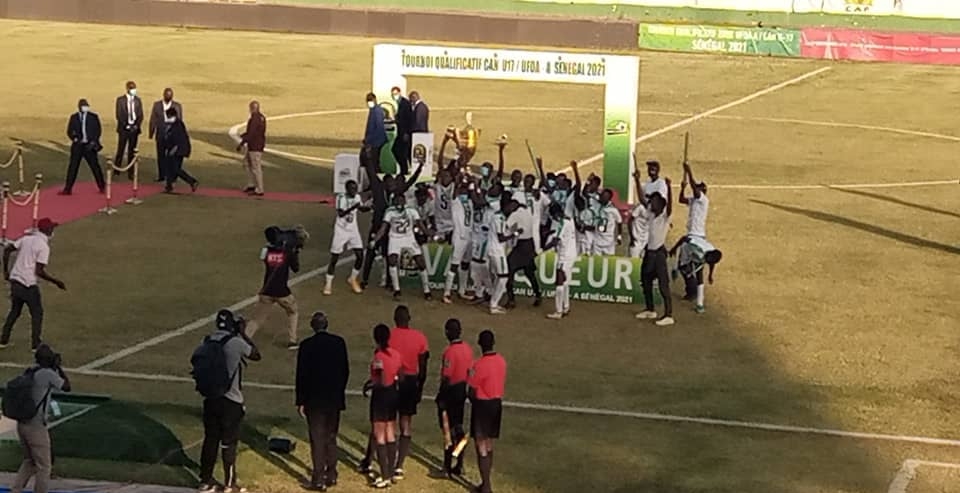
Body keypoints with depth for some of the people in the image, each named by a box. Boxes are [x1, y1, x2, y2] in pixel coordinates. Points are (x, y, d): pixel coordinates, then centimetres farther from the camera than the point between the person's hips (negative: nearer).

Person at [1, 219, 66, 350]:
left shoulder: (27, 238, 8)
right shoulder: (44, 246, -13)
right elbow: (39, 271, -18)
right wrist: (56, 281, -8)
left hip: (15, 280, 7)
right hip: (28, 284, -7)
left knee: (14, 311, 21)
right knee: (37, 313, 7)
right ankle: (36, 344, 6)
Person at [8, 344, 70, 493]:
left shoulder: (29, 373, 8)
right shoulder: (48, 374, -15)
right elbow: (67, 387, -3)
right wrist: (58, 367, 2)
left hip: (22, 424, 8)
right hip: (36, 427, -8)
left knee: (29, 462, 22)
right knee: (44, 466, 3)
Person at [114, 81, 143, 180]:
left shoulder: (138, 100, 7)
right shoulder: (121, 100, -3)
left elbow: (141, 115, 7)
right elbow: (119, 115, -6)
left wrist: (137, 125, -7)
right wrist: (125, 125, -13)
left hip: (134, 128, 3)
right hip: (124, 128, -3)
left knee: (132, 151, 5)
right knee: (120, 150, -2)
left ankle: (130, 173, 10)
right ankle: (116, 171, 6)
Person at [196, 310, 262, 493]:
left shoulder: (207, 341, 1)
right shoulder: (236, 342, -14)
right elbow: (257, 355, 1)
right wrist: (243, 334, 4)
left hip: (210, 399, 5)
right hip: (231, 401, -5)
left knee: (210, 440, 14)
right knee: (229, 443, 5)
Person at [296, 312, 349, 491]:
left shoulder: (307, 345, -13)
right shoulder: (338, 342, -2)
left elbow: (301, 375, -11)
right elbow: (345, 370, 4)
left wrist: (300, 401, -4)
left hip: (314, 399, -4)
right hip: (335, 399, 4)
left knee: (317, 440, 0)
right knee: (331, 438, 16)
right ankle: (331, 475, 22)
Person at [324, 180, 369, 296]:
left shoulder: (357, 197, -1)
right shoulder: (341, 197, -19)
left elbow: (362, 209, 18)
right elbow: (341, 213, -31)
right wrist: (353, 207, -43)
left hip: (353, 230, 5)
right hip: (341, 230, -5)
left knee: (360, 256, -3)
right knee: (334, 258, 1)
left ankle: (353, 279, 19)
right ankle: (328, 284, 14)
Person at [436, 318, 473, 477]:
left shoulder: (450, 351, -21)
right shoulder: (467, 348, 2)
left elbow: (446, 377, -21)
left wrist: (441, 396, -13)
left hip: (451, 390, -8)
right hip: (462, 390, 8)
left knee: (448, 429, 1)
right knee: (458, 427, 15)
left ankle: (447, 466, 6)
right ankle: (459, 464, 20)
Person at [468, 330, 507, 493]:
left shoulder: (479, 365, -20)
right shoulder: (501, 361, 1)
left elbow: (473, 391, -14)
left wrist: (473, 400, 7)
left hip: (482, 405, -7)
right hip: (497, 403, 7)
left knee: (481, 446, 0)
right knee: (489, 445, 17)